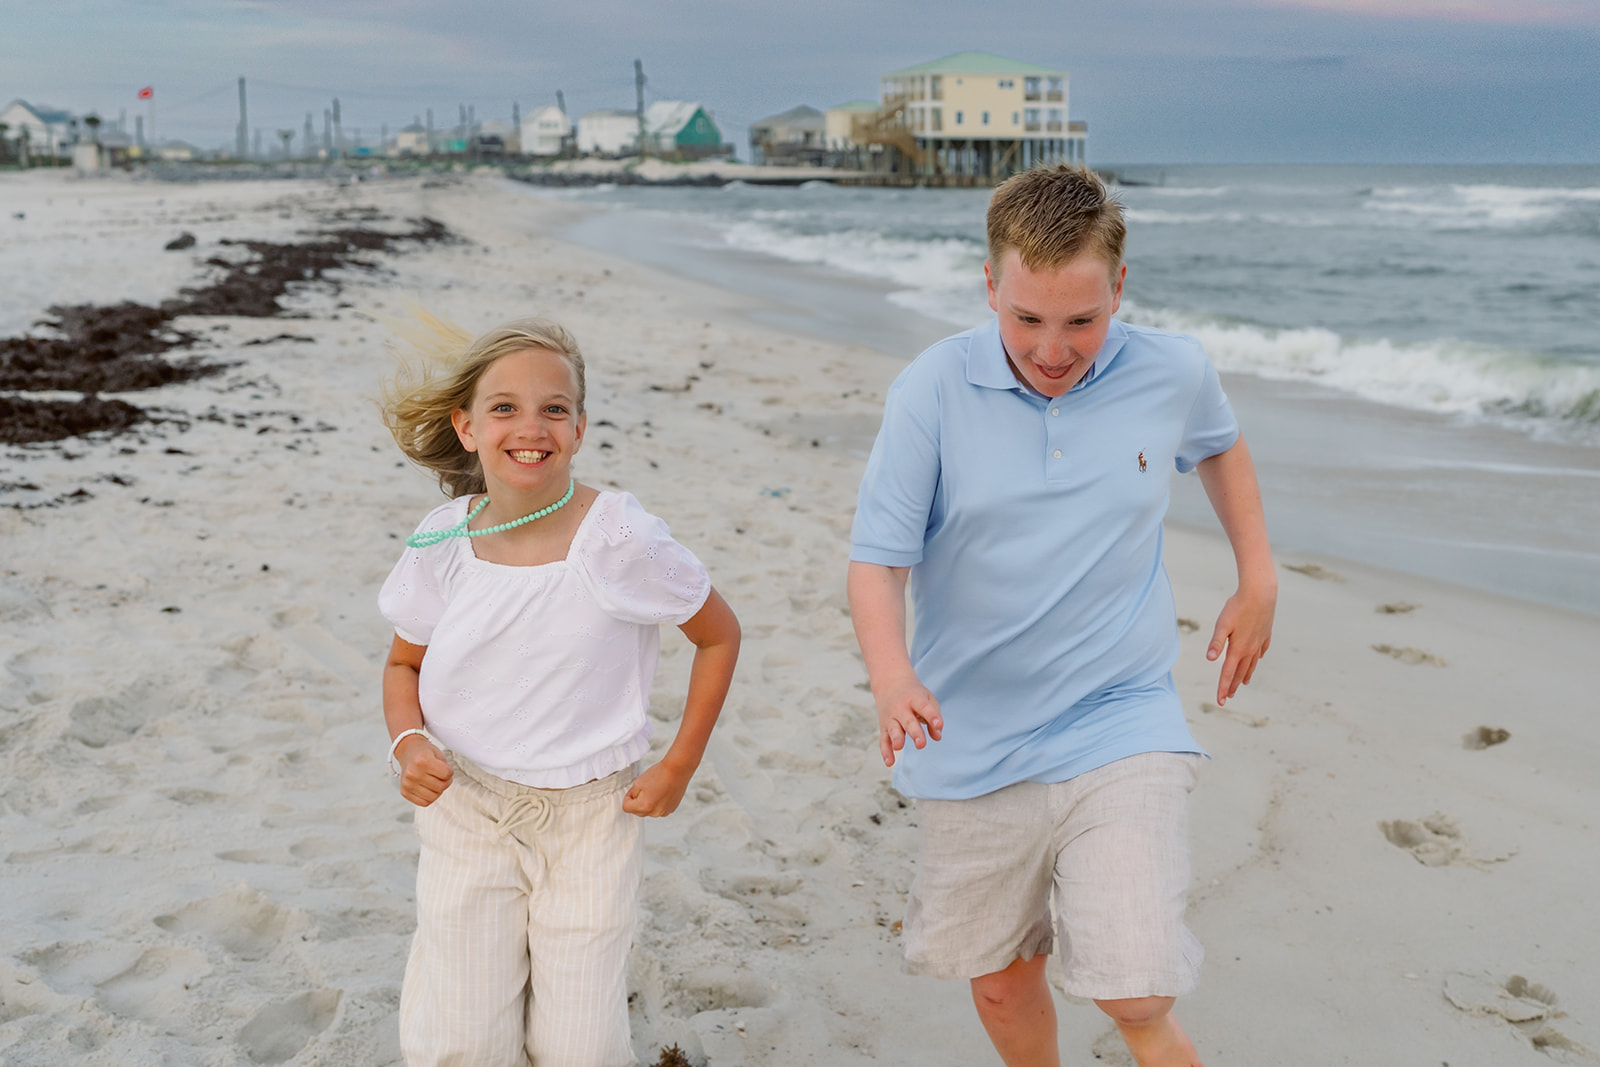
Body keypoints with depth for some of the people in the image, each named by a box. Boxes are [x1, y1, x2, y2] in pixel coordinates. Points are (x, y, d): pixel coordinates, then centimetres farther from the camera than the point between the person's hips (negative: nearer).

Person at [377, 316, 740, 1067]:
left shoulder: (619, 539, -16)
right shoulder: (443, 542, -7)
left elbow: (718, 636, -2)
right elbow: (405, 665, 9)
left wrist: (678, 767, -3)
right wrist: (408, 741, -11)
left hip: (588, 814, -2)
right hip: (465, 809, 2)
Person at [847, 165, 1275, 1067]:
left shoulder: (1173, 373, -5)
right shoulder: (934, 391, -12)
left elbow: (1219, 444, 19)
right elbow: (878, 558, -12)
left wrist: (1259, 581, 16)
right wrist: (892, 674, -30)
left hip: (1120, 730, 0)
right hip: (974, 745, 1)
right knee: (1001, 981, 16)